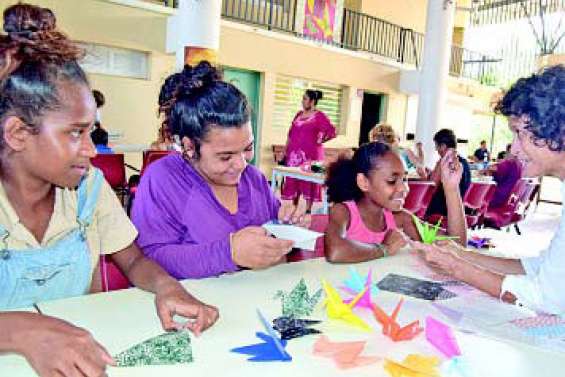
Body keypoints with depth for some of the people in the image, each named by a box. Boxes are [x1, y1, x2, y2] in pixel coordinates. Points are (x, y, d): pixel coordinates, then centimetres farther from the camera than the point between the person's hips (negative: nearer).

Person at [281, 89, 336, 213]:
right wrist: (285, 150, 13)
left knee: (309, 180, -1)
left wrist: (319, 141, -5)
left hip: (311, 154, -6)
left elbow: (332, 132, -12)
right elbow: (291, 134, 17)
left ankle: (308, 209, 7)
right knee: (293, 179, 8)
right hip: (295, 153, 6)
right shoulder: (299, 114, 13)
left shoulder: (320, 116, -6)